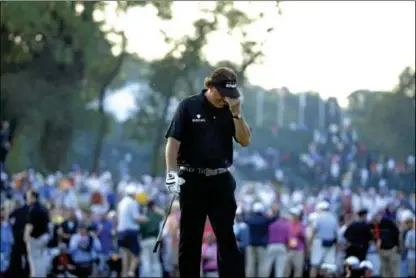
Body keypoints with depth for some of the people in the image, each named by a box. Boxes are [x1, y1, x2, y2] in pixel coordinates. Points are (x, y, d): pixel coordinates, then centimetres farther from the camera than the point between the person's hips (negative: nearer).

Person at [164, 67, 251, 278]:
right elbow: (173, 141, -7)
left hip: (221, 180, 3)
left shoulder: (230, 110, 6)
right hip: (193, 179, -3)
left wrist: (236, 114, -12)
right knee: (190, 237, 4)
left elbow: (245, 141, 0)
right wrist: (172, 173, -16)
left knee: (227, 237, 1)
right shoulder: (188, 106, -4)